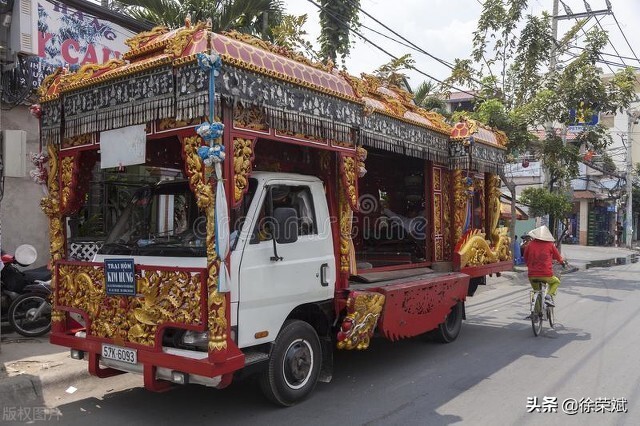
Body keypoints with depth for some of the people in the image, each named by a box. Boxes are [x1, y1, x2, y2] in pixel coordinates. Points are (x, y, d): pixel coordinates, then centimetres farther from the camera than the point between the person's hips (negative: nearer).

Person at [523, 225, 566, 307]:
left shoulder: (530, 244, 3)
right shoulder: (550, 245, 1)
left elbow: (525, 258, 13)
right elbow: (558, 257, 16)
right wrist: (563, 261, 39)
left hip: (532, 275, 2)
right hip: (546, 275, -2)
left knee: (536, 291, 27)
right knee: (556, 282, 29)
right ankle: (550, 295, 6)